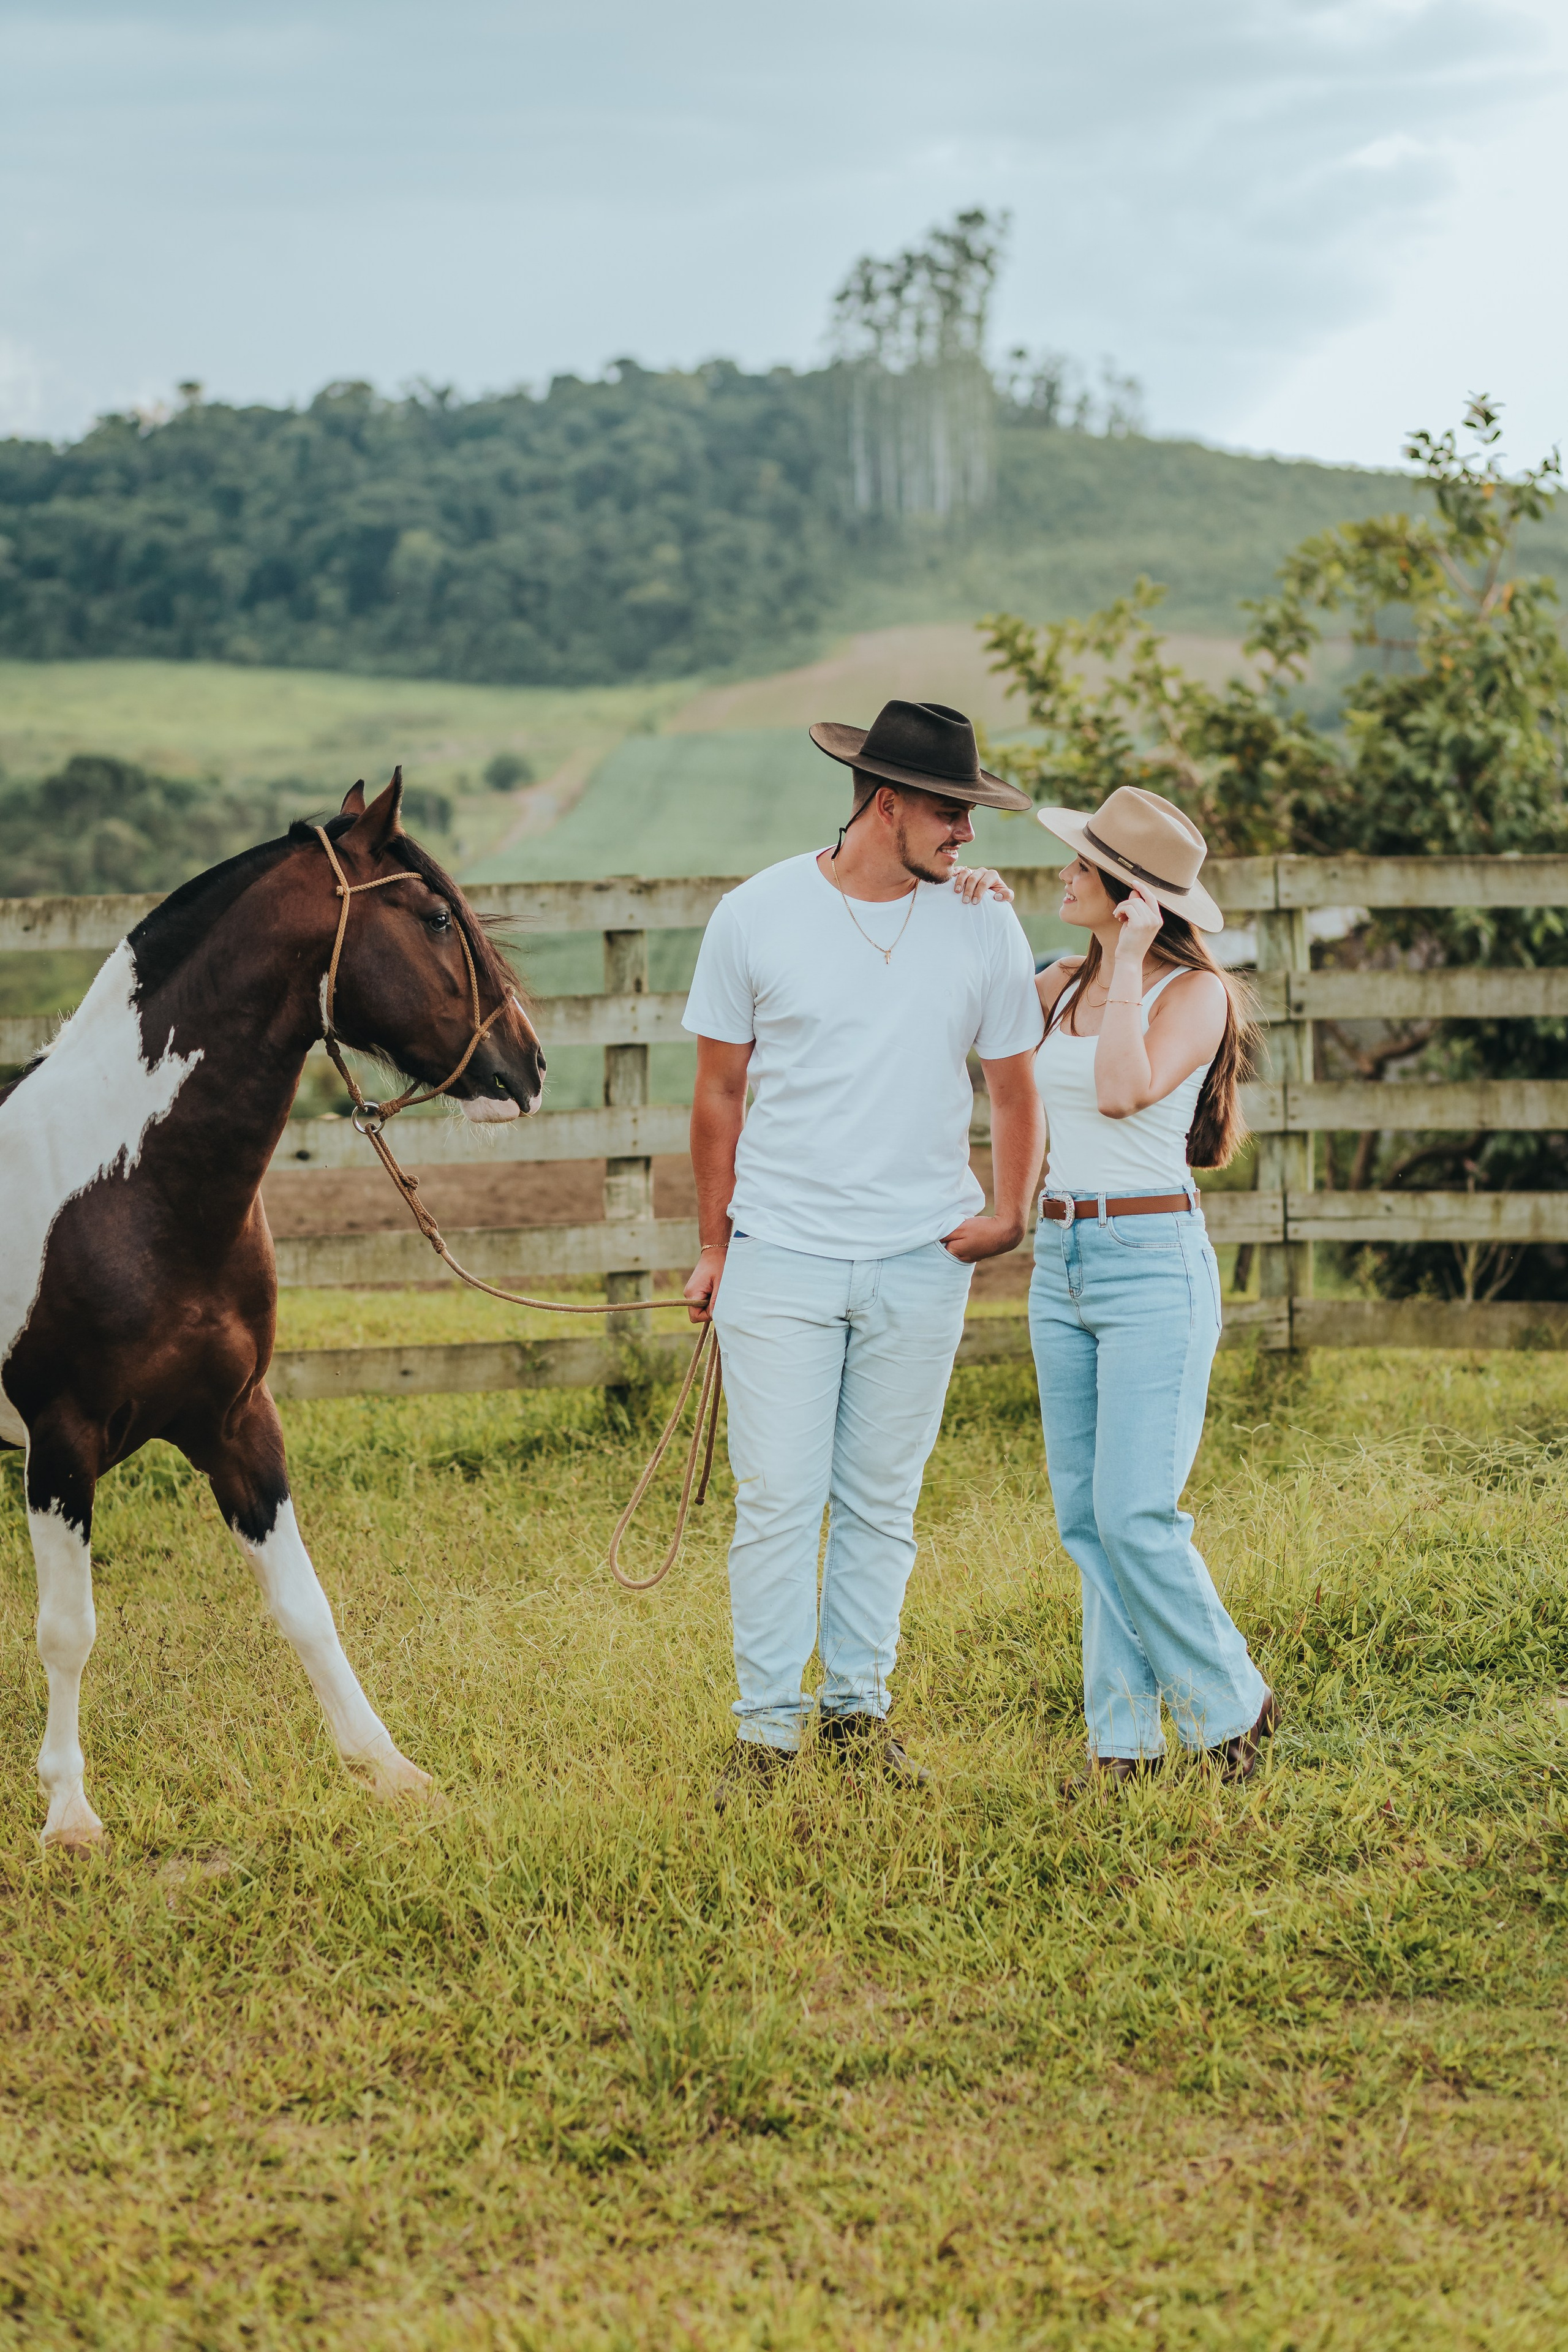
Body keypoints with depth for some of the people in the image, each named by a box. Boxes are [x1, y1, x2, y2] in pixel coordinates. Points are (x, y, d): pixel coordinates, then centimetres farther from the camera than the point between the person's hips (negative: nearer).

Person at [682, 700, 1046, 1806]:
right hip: (781, 1257, -2)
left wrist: (1011, 1212, -3)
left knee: (882, 1505, 9)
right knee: (777, 1500, -2)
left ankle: (860, 1706, 20)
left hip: (921, 1262, 2)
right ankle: (767, 1727, 5)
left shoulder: (984, 926, 1)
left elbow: (1014, 1089, 11)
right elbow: (719, 1091, 6)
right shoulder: (757, 916, -3)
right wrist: (714, 1245, 7)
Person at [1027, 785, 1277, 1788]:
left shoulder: (1194, 990, -9)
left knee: (1136, 1516, -9)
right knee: (1087, 1518, 7)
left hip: (1153, 1261, -7)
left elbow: (1125, 1092, -23)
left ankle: (1232, 1706, 10)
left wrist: (1129, 960, -17)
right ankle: (1124, 1739, 13)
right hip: (1061, 1260, 7)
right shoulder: (1062, 984, 10)